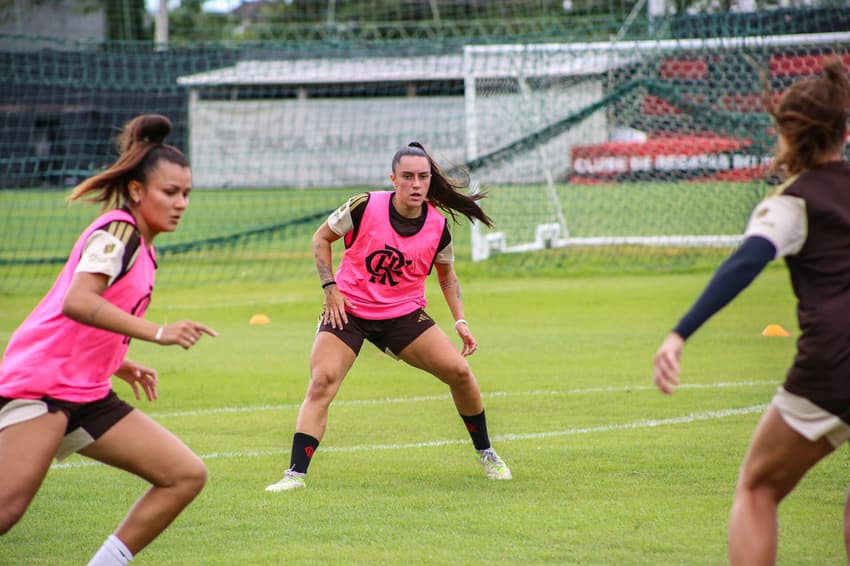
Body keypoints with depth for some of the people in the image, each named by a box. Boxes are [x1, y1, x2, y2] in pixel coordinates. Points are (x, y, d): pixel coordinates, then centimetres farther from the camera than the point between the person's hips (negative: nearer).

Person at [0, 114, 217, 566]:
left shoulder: (140, 249, 18)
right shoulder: (118, 230, -9)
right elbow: (76, 301, -26)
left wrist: (121, 365, 14)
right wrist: (157, 333, -30)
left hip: (87, 393, 9)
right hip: (40, 382, -9)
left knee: (187, 475, 0)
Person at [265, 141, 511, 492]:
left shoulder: (438, 226, -6)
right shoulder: (365, 206, -15)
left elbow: (446, 274, 13)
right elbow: (321, 237, 0)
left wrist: (460, 321, 4)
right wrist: (330, 287, -8)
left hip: (404, 314, 2)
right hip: (348, 310, -2)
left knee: (459, 372, -7)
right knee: (321, 383, -21)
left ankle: (485, 453, 16)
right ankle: (296, 474, -20)